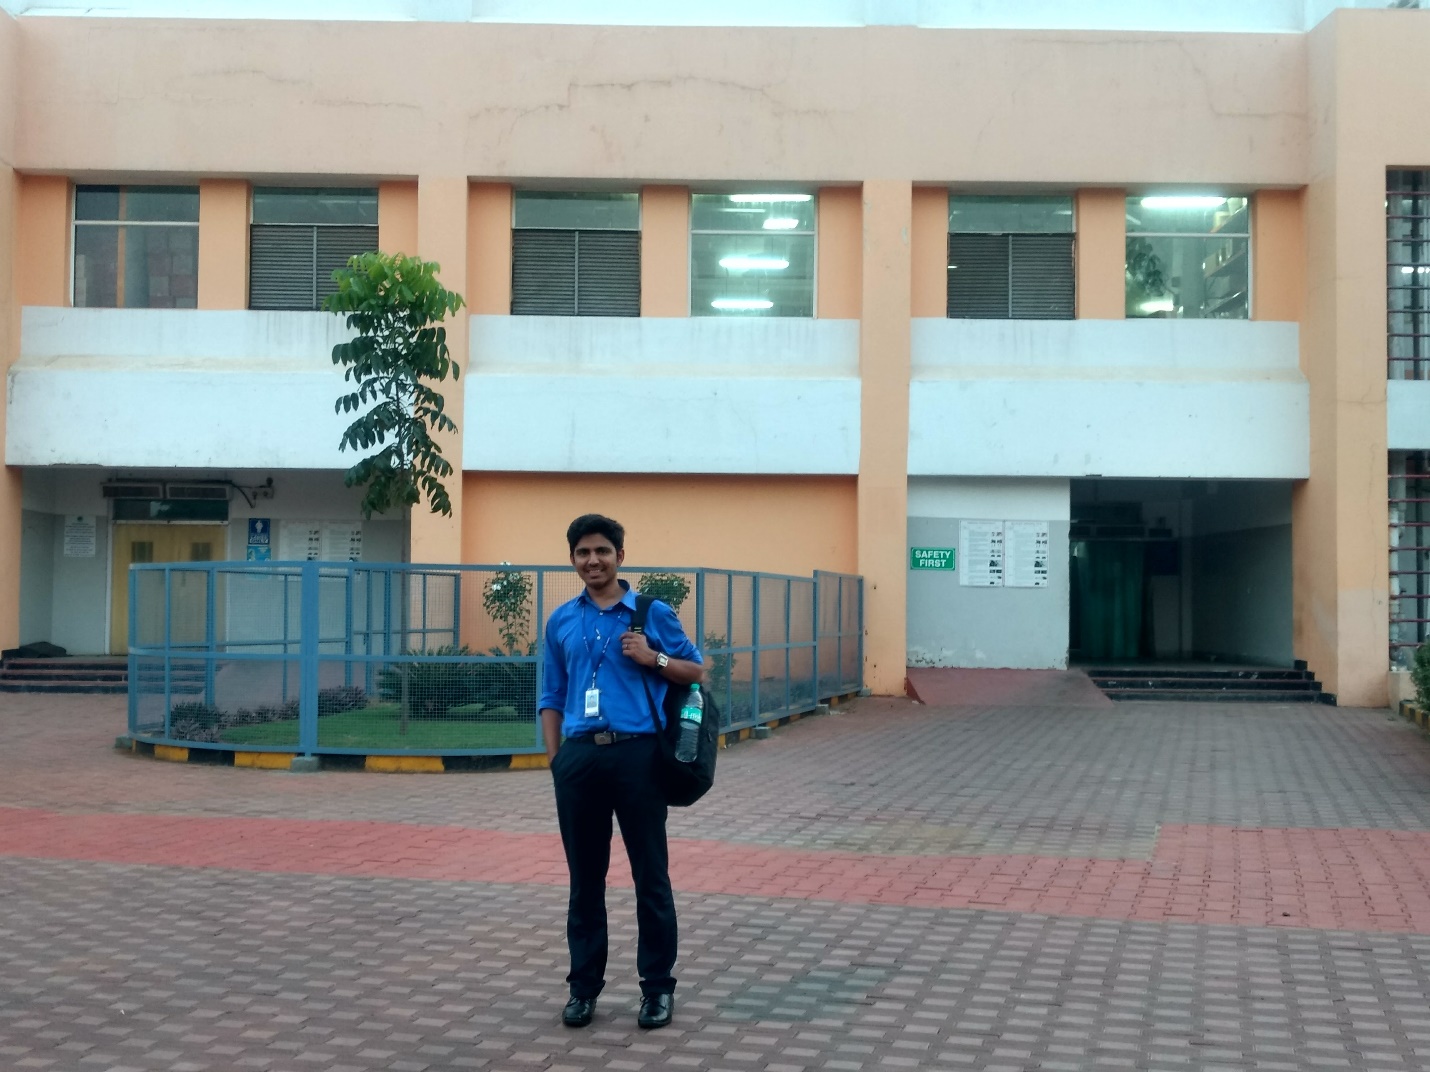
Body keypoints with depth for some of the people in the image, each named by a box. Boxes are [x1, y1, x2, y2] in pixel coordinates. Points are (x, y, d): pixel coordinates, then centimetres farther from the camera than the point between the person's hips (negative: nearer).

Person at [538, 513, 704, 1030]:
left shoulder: (653, 613, 3)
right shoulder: (561, 621, 11)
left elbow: (694, 670, 9)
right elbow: (552, 696, 15)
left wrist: (654, 659, -9)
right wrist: (555, 757, 6)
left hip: (637, 754, -3)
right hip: (580, 756, 3)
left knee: (651, 876, 2)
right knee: (584, 877, 10)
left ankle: (658, 986, 12)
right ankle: (584, 985, 20)